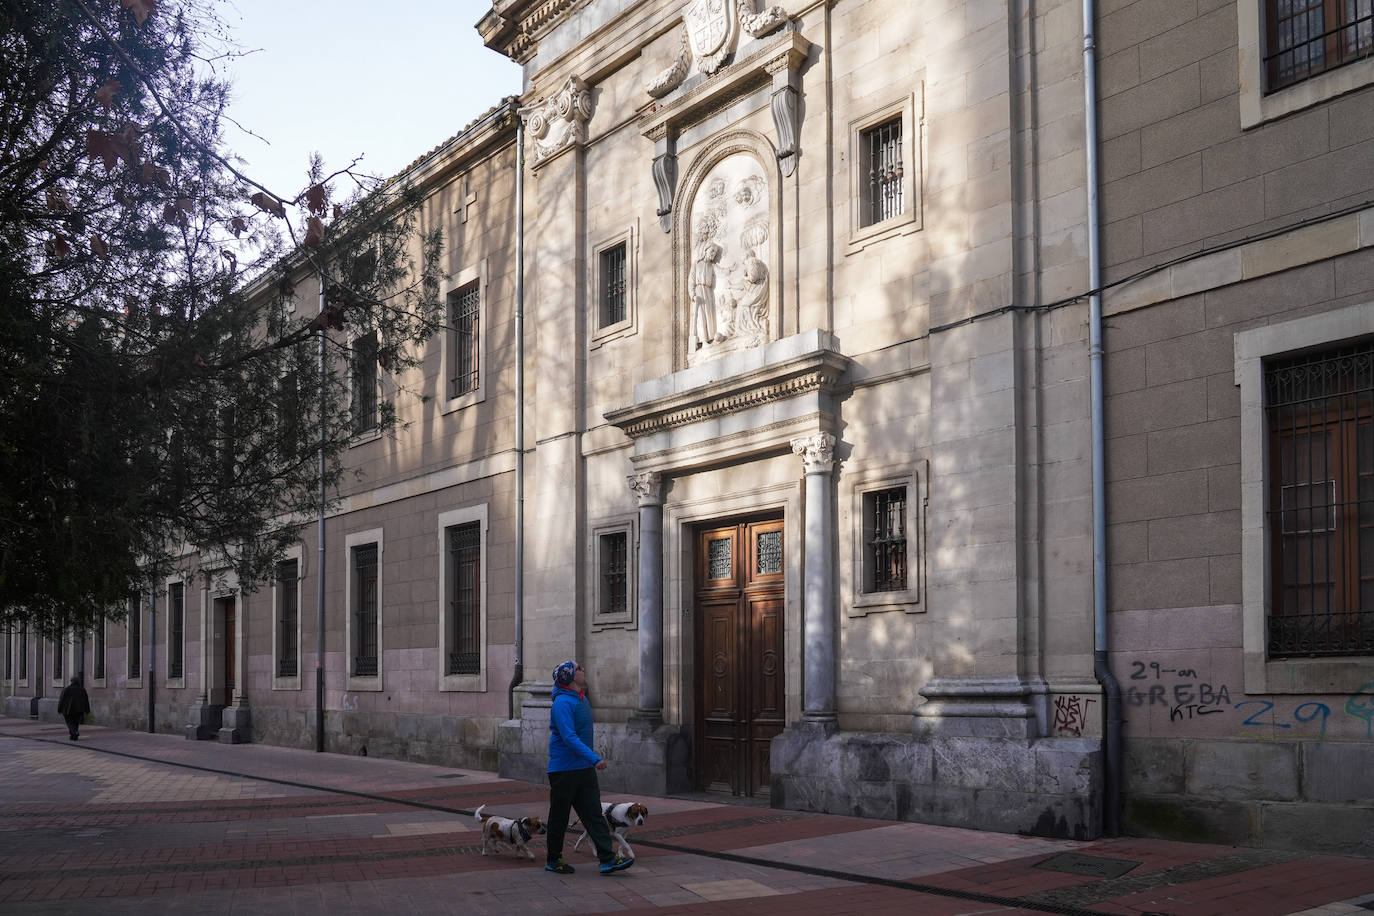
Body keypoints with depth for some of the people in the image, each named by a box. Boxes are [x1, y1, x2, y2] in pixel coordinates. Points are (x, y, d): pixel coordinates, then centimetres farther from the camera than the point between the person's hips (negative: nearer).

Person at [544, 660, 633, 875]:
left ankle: (608, 859, -3)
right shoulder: (563, 702, -17)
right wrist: (594, 759, -32)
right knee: (559, 816, 5)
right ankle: (554, 860, 18)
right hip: (563, 769, -8)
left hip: (584, 769, 8)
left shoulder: (582, 700, 13)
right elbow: (569, 737, -26)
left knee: (594, 813, 1)